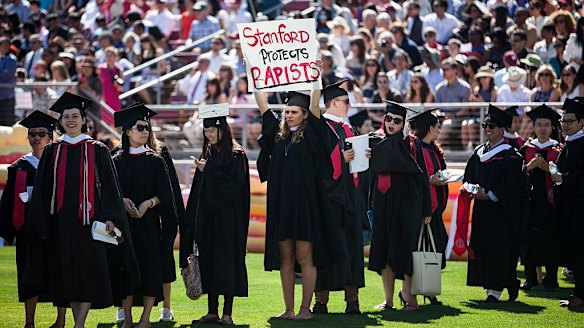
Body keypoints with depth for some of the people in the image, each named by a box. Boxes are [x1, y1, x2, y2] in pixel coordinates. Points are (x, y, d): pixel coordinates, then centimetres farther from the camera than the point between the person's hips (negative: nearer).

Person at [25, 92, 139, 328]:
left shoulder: (97, 150, 4)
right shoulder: (52, 151, 9)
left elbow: (109, 186, 1)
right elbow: (42, 189, 8)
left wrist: (109, 218, -9)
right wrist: (41, 223, 0)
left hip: (88, 218, -2)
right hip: (60, 220, 2)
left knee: (89, 271, -9)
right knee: (67, 271, 4)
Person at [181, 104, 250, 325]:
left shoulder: (235, 154, -6)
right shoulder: (208, 153, 14)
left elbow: (233, 184, -15)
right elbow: (198, 189, 16)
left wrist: (208, 171, -14)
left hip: (227, 215, -7)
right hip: (207, 216, 7)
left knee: (227, 260, -6)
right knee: (208, 261, 6)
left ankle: (227, 314, -3)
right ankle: (212, 311, 10)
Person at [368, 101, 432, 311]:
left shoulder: (412, 144, 4)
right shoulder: (376, 144, 10)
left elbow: (422, 177, 2)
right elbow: (370, 174, 11)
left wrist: (426, 210, -2)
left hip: (406, 204, -3)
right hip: (383, 205, 3)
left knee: (404, 251, -7)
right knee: (384, 251, 1)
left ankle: (409, 296, -2)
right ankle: (389, 299, 6)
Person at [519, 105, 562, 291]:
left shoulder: (558, 149, 4)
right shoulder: (526, 149, 10)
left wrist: (547, 167, -15)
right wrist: (529, 166, -11)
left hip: (549, 200, -2)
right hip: (530, 199, 2)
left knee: (550, 239, -1)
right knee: (529, 239, 1)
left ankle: (551, 279, 6)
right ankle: (531, 278, 10)